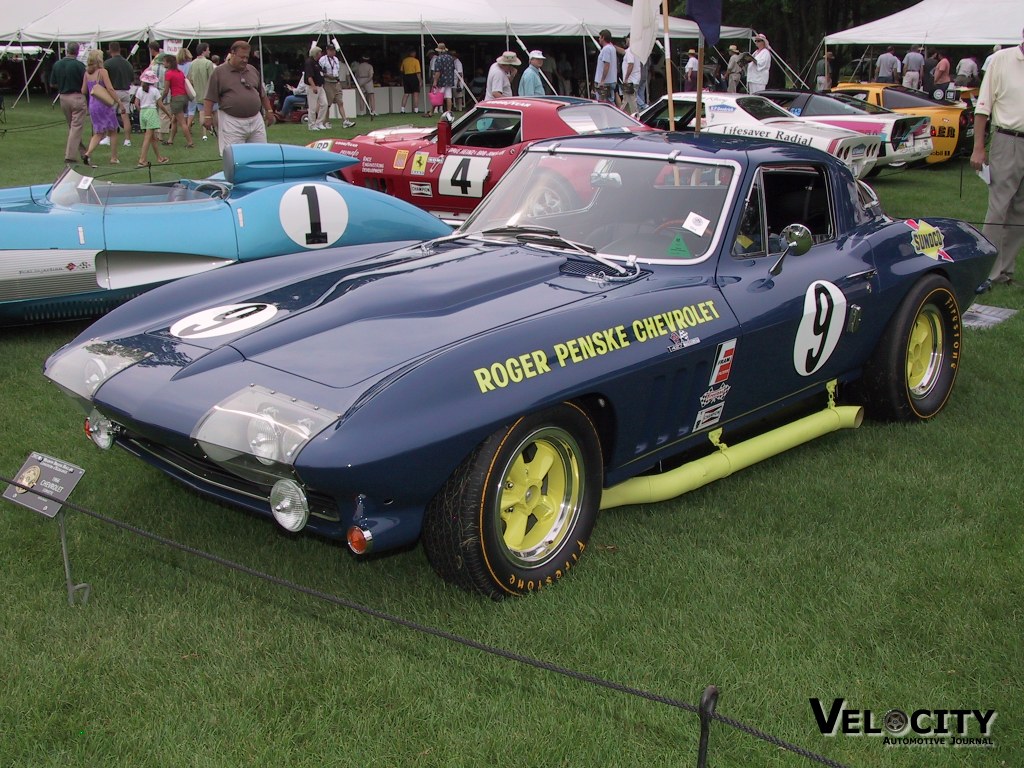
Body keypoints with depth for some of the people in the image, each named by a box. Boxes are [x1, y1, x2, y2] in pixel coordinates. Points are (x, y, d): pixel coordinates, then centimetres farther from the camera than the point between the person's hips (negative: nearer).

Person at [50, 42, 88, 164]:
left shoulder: (57, 65, 2)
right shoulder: (79, 65, -13)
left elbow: (52, 84, 8)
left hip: (63, 98, 6)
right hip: (77, 97, -6)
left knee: (72, 127, 16)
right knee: (76, 127, -3)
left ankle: (83, 154, 22)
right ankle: (69, 156, -8)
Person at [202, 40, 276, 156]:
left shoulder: (253, 70, 12)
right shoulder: (219, 72, -2)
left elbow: (262, 94, 21)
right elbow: (209, 98, -5)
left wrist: (269, 111, 17)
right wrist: (207, 116, -13)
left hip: (256, 120, 5)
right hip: (232, 123, -5)